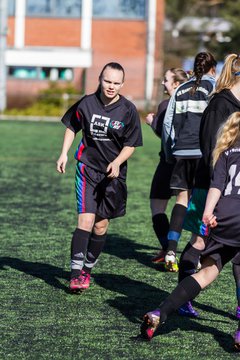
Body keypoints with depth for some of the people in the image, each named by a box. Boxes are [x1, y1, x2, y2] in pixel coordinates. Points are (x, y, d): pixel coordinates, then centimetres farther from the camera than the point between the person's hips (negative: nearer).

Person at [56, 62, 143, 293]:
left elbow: (130, 145, -1)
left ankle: (88, 269, 25)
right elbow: (72, 127, 13)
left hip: (113, 173, 1)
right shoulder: (87, 103, -5)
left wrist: (117, 162, -18)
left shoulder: (128, 110, -7)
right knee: (86, 220, -16)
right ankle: (75, 274, -16)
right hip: (87, 167, -1)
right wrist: (64, 154, 4)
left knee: (101, 225, 8)